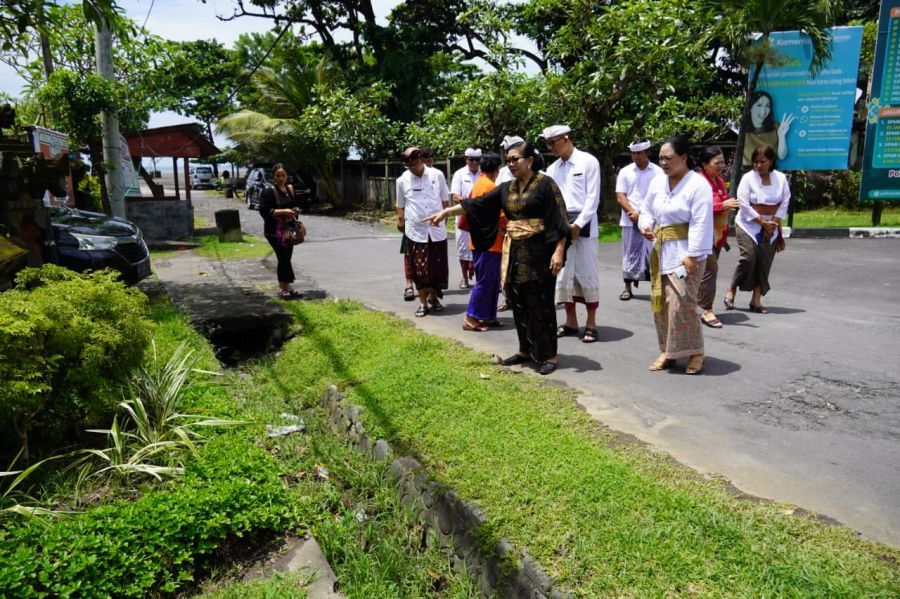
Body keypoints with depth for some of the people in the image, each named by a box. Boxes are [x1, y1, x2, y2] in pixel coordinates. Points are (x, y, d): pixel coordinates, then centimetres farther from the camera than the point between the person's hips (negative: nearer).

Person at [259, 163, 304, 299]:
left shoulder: (290, 189, 12)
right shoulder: (268, 192, -8)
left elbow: (297, 205, 23)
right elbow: (264, 211, -15)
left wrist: (296, 210, -1)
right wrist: (283, 211, -21)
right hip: (274, 231, -6)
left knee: (285, 258, 9)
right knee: (284, 258, -12)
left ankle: (283, 288, 17)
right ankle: (286, 288, -7)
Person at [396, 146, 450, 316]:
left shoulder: (436, 175, 0)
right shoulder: (402, 180, -1)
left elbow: (444, 199, 11)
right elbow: (400, 205, 11)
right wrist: (400, 221, 10)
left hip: (437, 229, 1)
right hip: (415, 231, -1)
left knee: (438, 267, 9)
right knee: (419, 269, 0)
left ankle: (433, 297, 29)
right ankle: (423, 303, 12)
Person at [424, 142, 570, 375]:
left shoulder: (545, 183, -7)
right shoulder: (506, 188, 11)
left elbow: (559, 218, -12)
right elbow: (477, 204, 10)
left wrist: (559, 251, -20)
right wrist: (445, 212, 5)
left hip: (538, 252, -6)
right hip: (514, 252, 6)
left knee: (540, 303, -2)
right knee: (519, 303, 10)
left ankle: (549, 355, 10)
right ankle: (526, 350, 23)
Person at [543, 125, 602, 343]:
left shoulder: (588, 162, -3)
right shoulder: (552, 169, 12)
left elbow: (592, 197, -8)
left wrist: (578, 224, -14)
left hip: (583, 224, -5)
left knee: (587, 275, -1)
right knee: (563, 274, 6)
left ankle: (591, 324, 10)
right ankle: (570, 321, 18)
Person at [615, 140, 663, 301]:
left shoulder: (658, 172, 3)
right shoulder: (625, 172, 6)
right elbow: (620, 197, 0)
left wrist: (644, 214, -11)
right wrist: (633, 213, -12)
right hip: (630, 222, 1)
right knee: (629, 254, 5)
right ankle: (628, 287, 11)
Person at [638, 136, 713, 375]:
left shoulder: (698, 185, -12)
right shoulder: (657, 182, 8)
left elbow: (700, 224, -16)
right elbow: (647, 210, 18)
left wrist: (692, 255, -20)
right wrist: (645, 226, -4)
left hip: (684, 252, -7)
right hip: (660, 250, 7)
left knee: (681, 302, -11)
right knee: (660, 302, 9)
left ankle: (695, 352, 6)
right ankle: (667, 352, 21)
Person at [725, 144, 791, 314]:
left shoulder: (781, 178, 4)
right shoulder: (748, 178, -5)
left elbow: (785, 203, 3)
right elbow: (744, 205, -12)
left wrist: (773, 224, -7)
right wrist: (763, 222, -13)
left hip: (771, 228, 3)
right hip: (748, 225, -3)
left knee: (765, 263, 0)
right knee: (748, 257, -16)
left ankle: (756, 300, 5)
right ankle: (731, 290, 1)